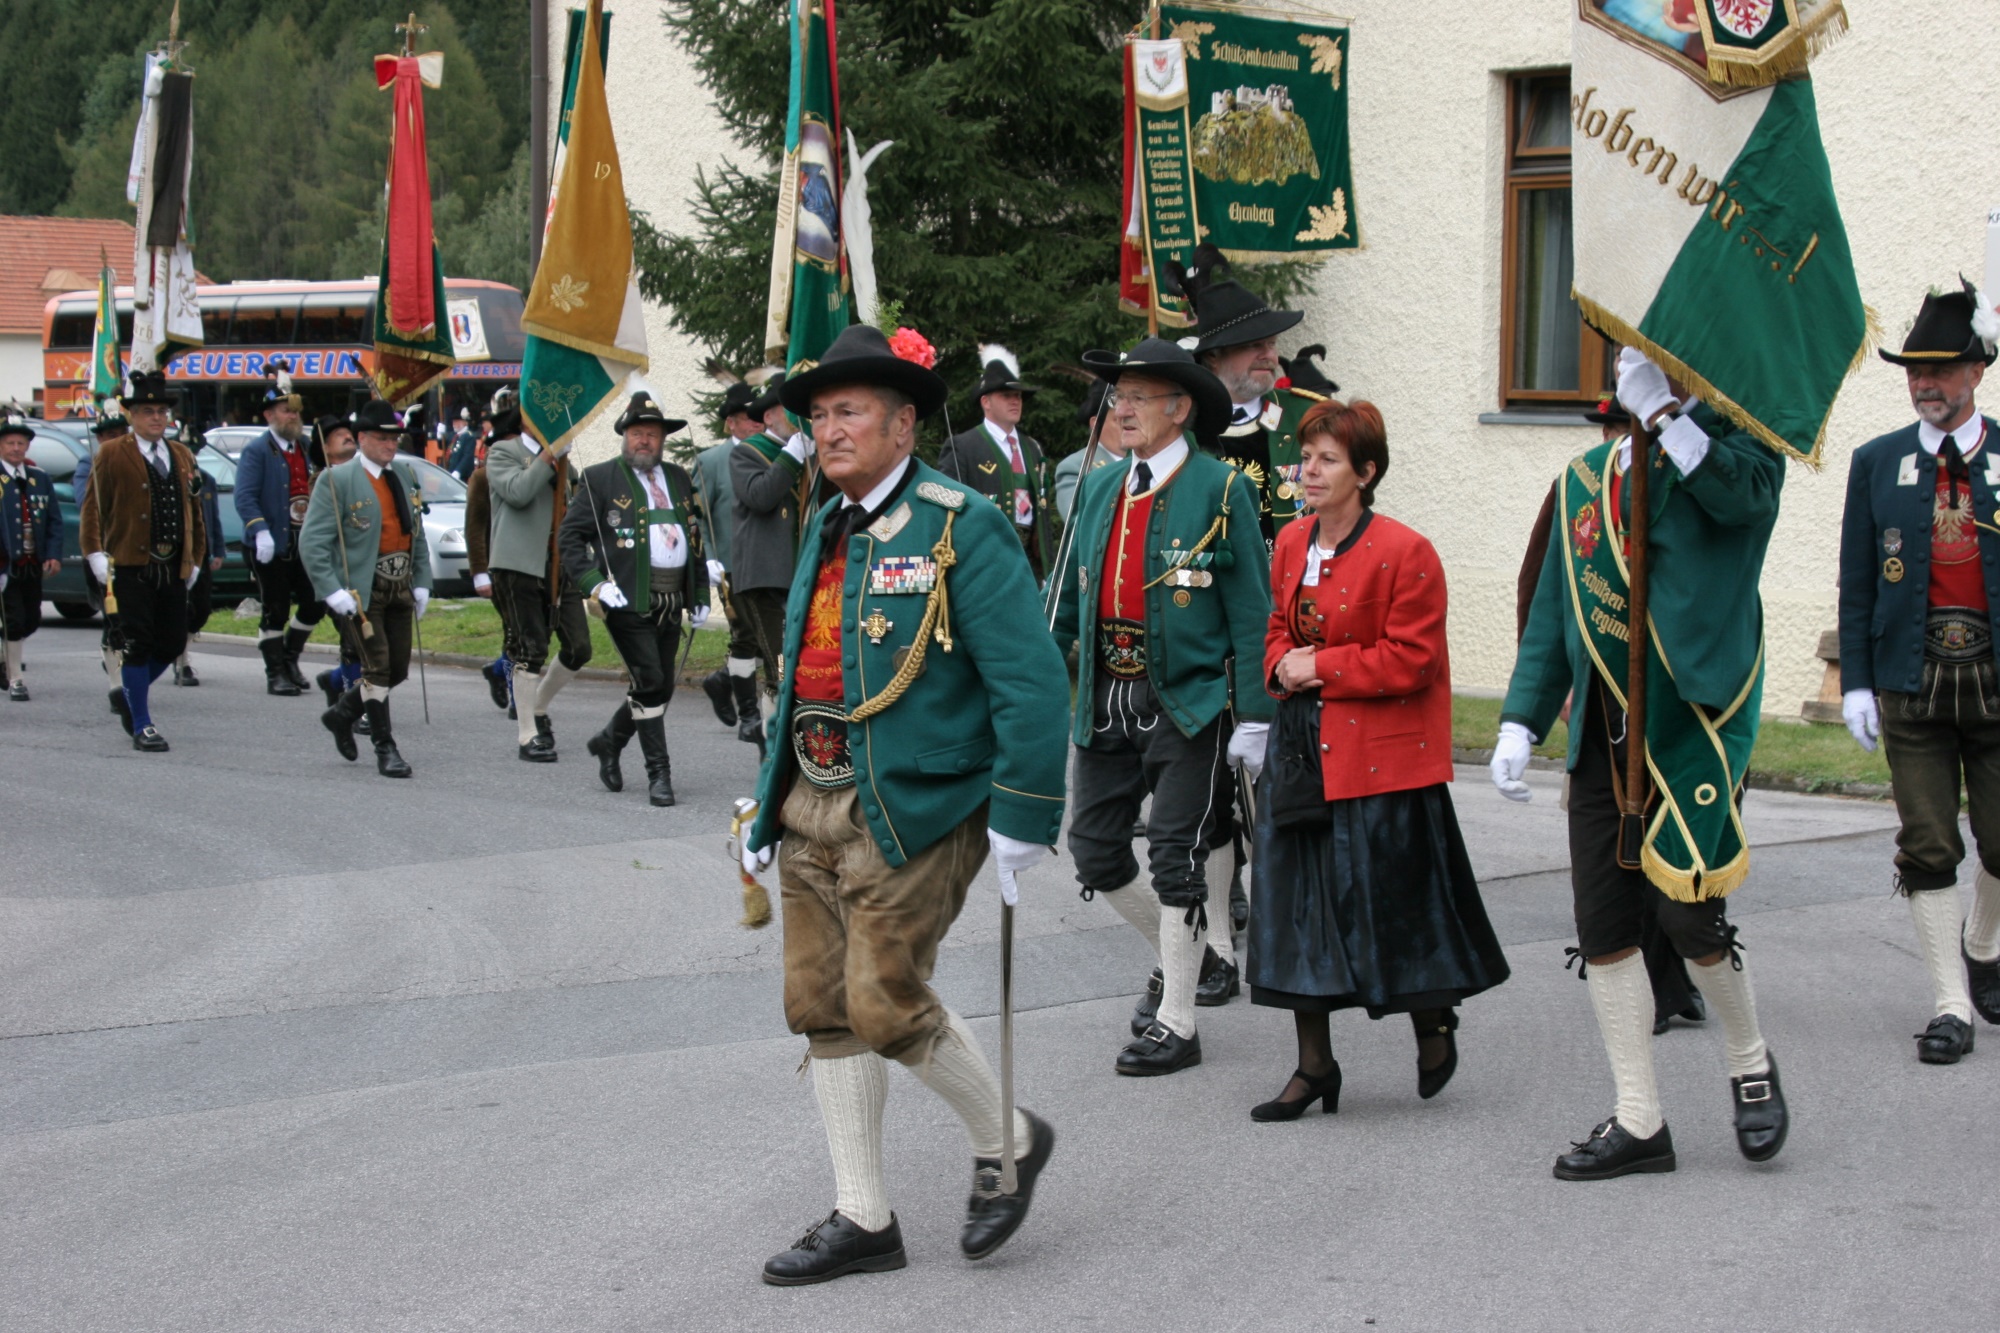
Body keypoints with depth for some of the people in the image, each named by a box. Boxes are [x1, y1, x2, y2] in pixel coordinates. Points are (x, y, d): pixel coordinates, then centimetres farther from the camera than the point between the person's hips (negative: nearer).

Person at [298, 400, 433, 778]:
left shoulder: (406, 475, 12)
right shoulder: (337, 480, -8)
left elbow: (418, 535, 20)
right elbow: (312, 542, -11)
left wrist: (421, 583, 10)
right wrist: (332, 592, -18)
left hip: (399, 589, 7)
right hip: (360, 591, -7)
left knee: (397, 671, 9)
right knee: (377, 667, -8)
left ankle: (342, 714, 33)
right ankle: (385, 749, 3)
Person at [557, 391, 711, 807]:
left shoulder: (679, 479, 16)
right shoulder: (601, 478, 0)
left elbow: (695, 536, 22)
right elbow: (569, 537, -2)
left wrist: (700, 596, 16)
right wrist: (595, 584, -15)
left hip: (671, 600, 6)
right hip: (628, 598, -6)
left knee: (660, 689, 9)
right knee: (650, 683, -11)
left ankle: (609, 741, 32)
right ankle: (658, 772, -3)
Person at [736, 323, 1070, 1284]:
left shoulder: (959, 528, -10)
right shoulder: (826, 530, 14)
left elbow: (1029, 682, -15)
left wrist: (1021, 819, -17)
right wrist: (770, 807, 17)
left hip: (911, 811, -8)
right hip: (813, 808, 8)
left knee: (887, 1002, -11)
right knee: (824, 1009, 8)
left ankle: (1005, 1142, 16)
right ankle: (862, 1220, 18)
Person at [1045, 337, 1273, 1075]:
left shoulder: (1220, 489, -5)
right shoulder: (1099, 488, 12)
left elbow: (1251, 611, -6)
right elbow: (1066, 598, 16)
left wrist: (1254, 717, -10)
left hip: (1187, 702, -6)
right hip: (1107, 702, 6)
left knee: (1176, 856, -3)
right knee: (1094, 850, 7)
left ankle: (1175, 1023, 7)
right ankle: (1187, 953, 31)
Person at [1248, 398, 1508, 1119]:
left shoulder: (1406, 553, -13)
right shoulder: (1292, 542, 9)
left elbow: (1411, 660, -15)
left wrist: (1321, 667, -15)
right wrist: (1283, 667, -2)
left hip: (1381, 754, -7)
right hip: (1302, 748, 7)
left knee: (1389, 895, 1)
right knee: (1297, 899, 5)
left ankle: (1434, 1025, 28)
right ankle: (1314, 1066, 14)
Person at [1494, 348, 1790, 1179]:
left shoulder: (1733, 450, 0)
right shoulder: (1584, 478, 15)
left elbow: (1743, 493, -26)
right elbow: (1553, 610, 17)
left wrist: (1663, 409, -25)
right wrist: (1520, 724, 9)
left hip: (1694, 721, -6)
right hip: (1602, 734, 6)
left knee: (1685, 909, -10)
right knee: (1605, 925, 5)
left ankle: (1750, 1064, 19)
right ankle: (1638, 1122, 15)